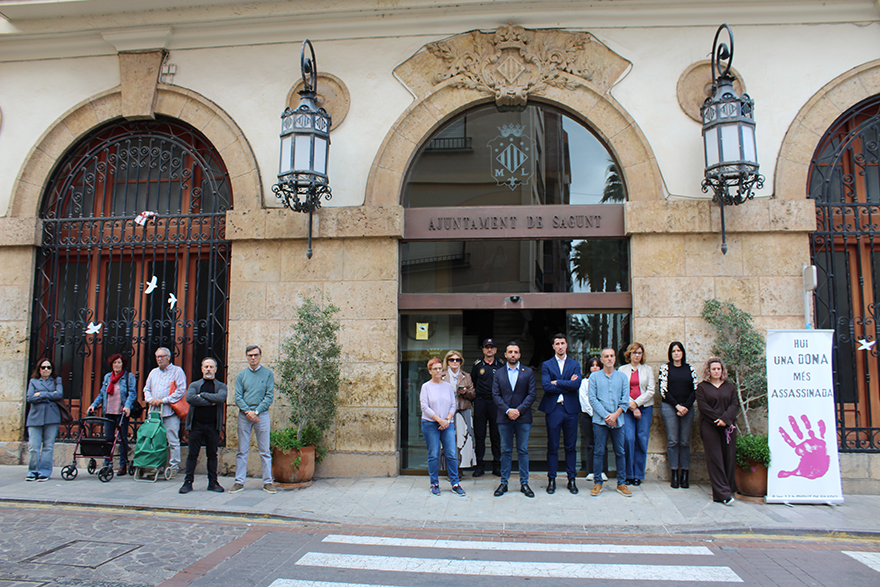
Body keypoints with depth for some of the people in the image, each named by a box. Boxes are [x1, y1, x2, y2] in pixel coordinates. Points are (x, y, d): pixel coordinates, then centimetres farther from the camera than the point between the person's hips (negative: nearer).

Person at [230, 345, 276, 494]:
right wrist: (247, 412, -11)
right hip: (244, 415, 2)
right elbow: (238, 397, 3)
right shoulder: (241, 375, 9)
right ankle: (239, 482, 12)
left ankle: (268, 482, 8)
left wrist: (256, 411, -11)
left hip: (262, 415, -1)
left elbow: (269, 396, -2)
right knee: (242, 451, 5)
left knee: (265, 452, 2)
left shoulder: (268, 374, 4)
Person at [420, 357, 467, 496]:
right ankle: (434, 484, 13)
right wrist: (439, 420, -12)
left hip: (447, 424, 2)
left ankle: (455, 484, 6)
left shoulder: (448, 385, 10)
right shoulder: (426, 386, 1)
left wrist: (447, 420, -6)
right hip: (430, 424, -2)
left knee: (451, 454, -2)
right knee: (433, 455, 1)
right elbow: (425, 407, -6)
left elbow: (453, 405, 9)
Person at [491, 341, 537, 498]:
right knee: (506, 451, 7)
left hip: (523, 417, -1)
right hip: (504, 418, 1)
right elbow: (495, 395, 2)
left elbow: (532, 394, -1)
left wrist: (519, 410, -12)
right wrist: (507, 411, -12)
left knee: (523, 451, 4)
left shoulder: (528, 372, 5)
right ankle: (504, 483, 14)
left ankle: (524, 483, 13)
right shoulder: (498, 373, 8)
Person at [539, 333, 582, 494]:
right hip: (553, 408, -1)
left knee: (571, 446, 6)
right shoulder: (546, 365, 6)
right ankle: (551, 479, 12)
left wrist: (557, 383, -10)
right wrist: (567, 385, -8)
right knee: (552, 446, 3)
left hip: (571, 409, 1)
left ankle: (571, 479, 16)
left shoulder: (575, 365, 9)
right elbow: (546, 386, -9)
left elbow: (577, 385, -8)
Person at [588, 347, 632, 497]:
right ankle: (598, 482, 10)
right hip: (600, 420, -2)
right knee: (598, 452, 0)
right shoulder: (594, 376, 5)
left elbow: (625, 399, 4)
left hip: (618, 420, 2)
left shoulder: (622, 377, 9)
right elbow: (592, 398, -3)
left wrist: (615, 415, -10)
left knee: (620, 452, 5)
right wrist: (606, 416, -11)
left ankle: (622, 483, 15)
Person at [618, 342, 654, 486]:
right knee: (628, 439, -11)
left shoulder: (648, 370, 12)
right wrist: (631, 406, -8)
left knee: (642, 440, -2)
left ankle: (638, 475, 8)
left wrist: (636, 403, -8)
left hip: (645, 407, 1)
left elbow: (650, 391, 4)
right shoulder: (622, 369, 9)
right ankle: (628, 474, 1)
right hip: (627, 408, -1)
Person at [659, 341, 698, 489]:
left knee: (685, 442, 2)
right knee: (672, 441, -4)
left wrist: (686, 406, -7)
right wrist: (677, 406, -9)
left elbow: (695, 390, 6)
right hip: (669, 407, -2)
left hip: (687, 408, 2)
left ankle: (685, 475, 6)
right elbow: (663, 390, -1)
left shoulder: (690, 369, 11)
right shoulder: (665, 368, 4)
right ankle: (675, 475, 0)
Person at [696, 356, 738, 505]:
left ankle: (729, 487, 11)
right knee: (715, 459, -7)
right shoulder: (702, 387, 7)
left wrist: (725, 419, -12)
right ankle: (723, 493, -8)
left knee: (729, 458, 1)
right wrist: (718, 419, -12)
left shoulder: (730, 387, 16)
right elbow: (703, 406, -3)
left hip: (728, 426, 3)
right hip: (710, 427, -3)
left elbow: (734, 405, 4)